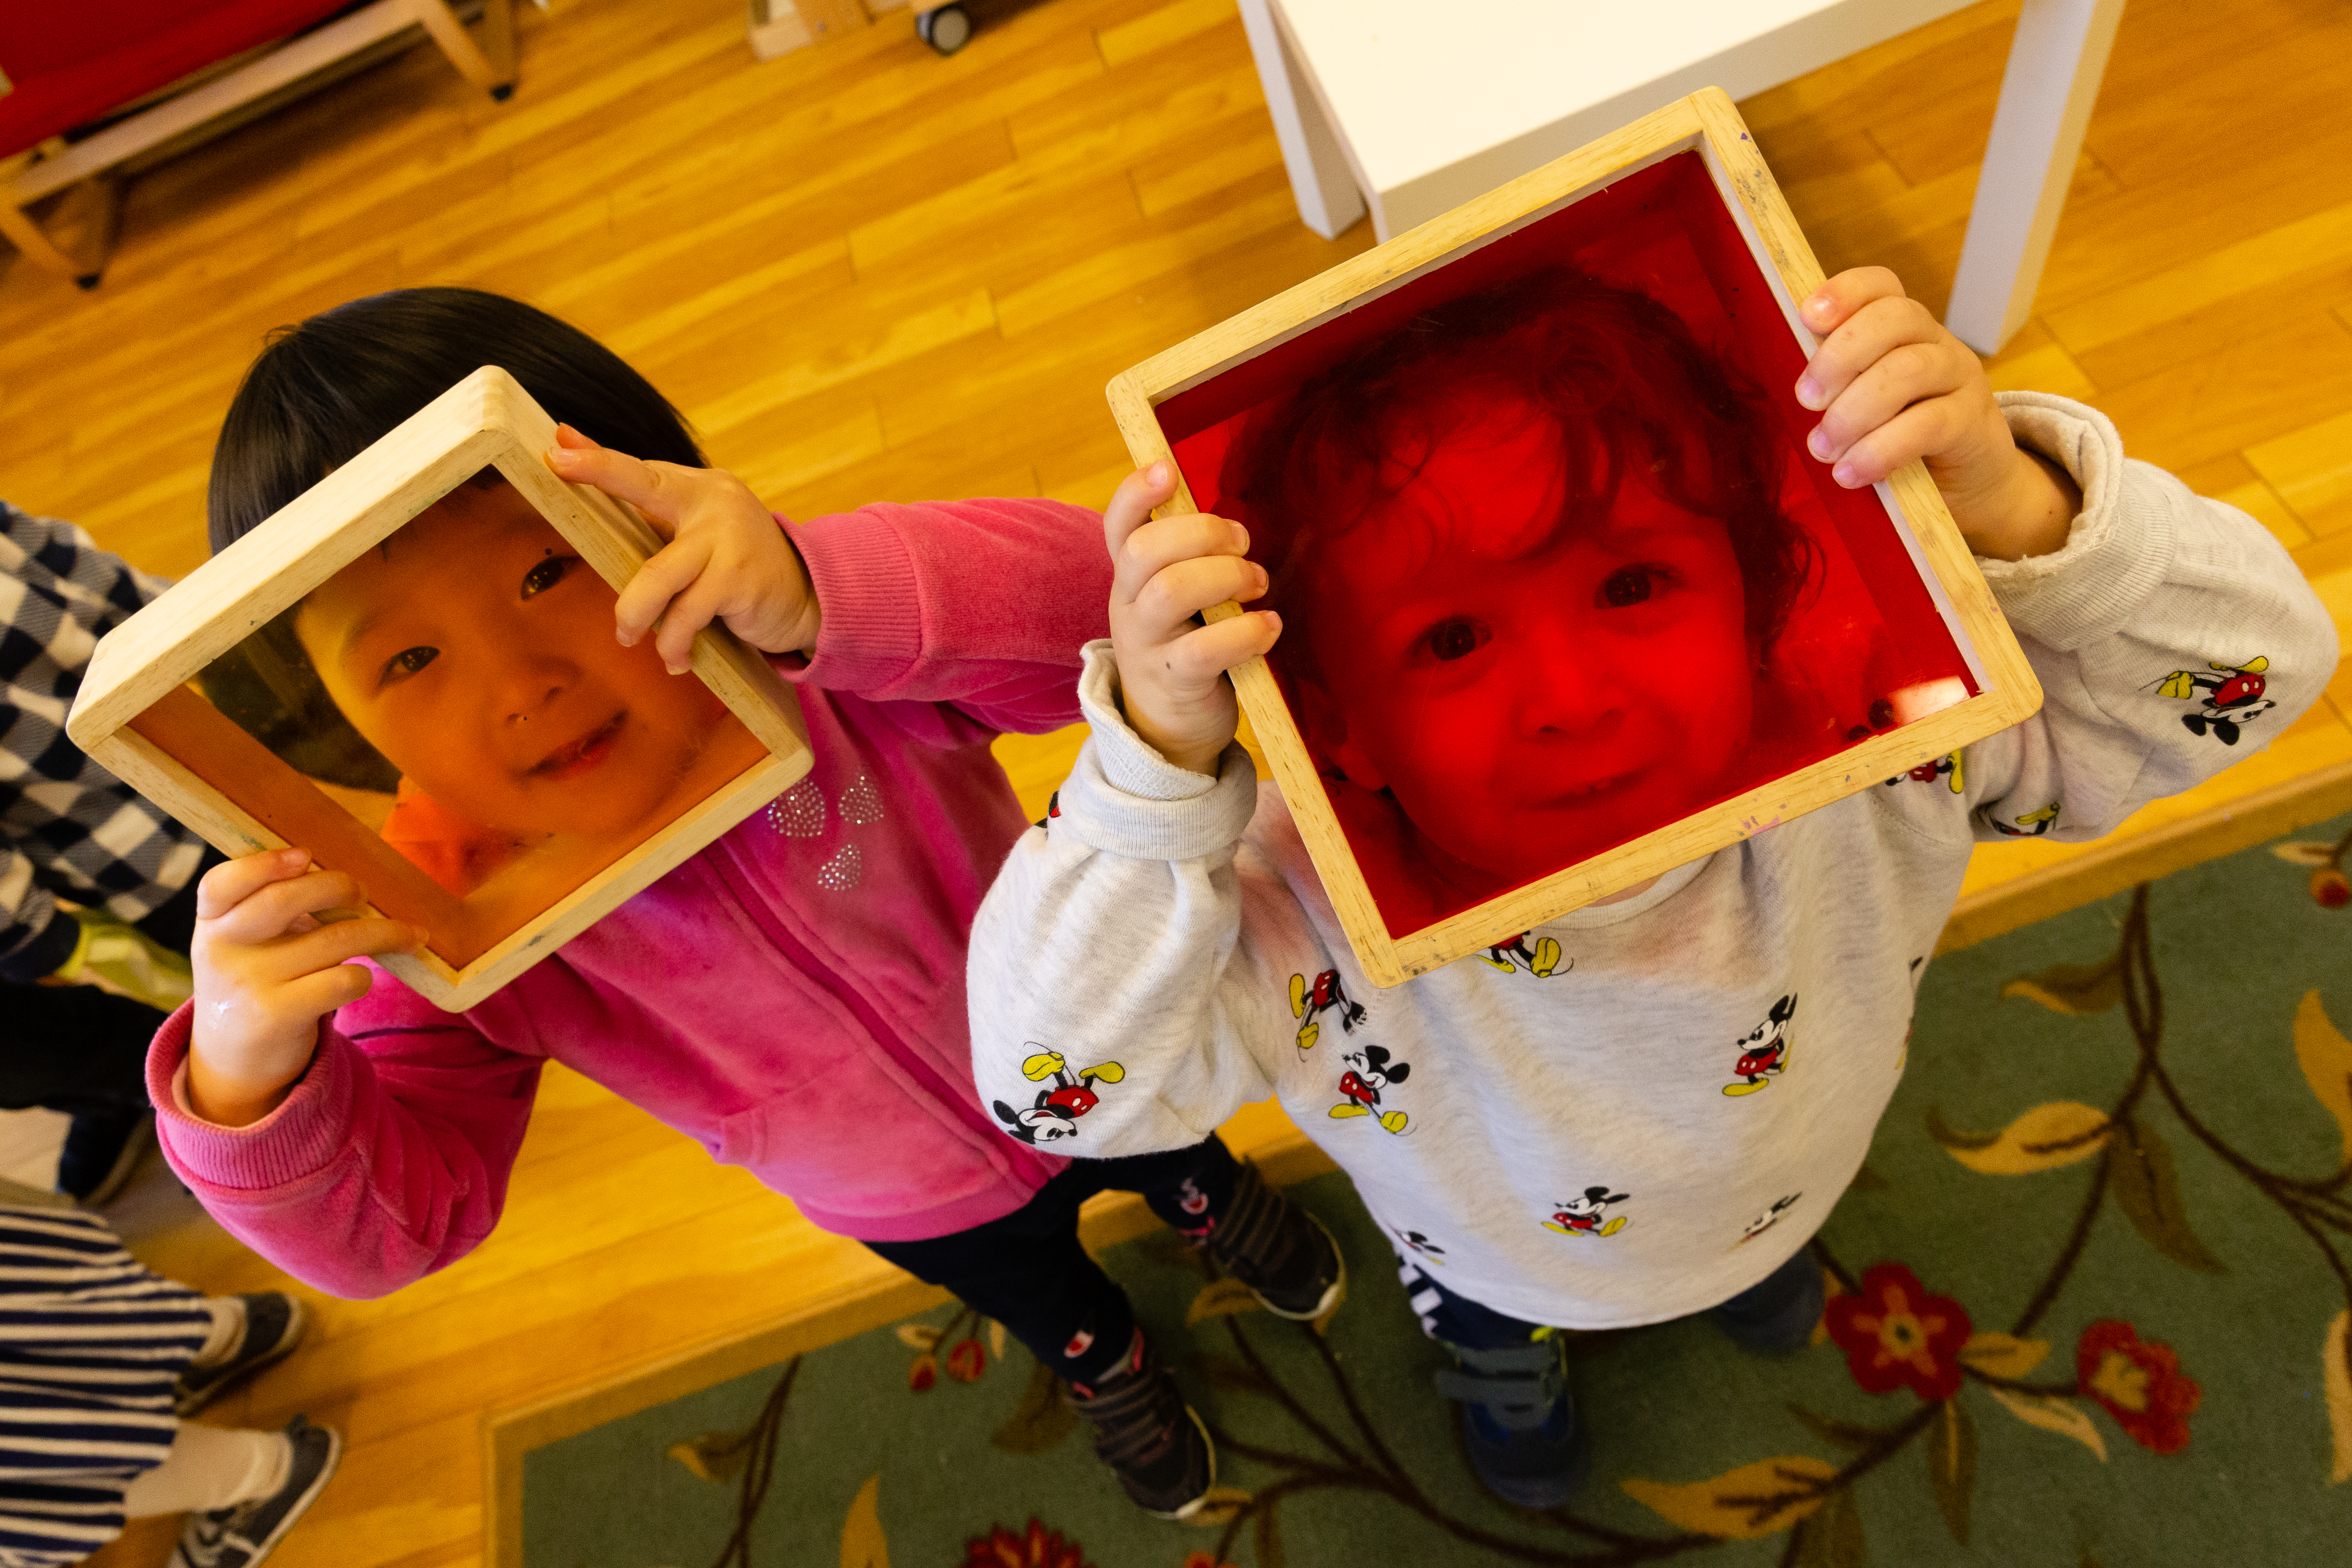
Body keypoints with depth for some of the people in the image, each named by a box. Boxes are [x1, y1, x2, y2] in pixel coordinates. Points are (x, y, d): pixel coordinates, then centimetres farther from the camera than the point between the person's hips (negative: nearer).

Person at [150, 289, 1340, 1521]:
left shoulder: (809, 650, -39)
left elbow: (1086, 598, -51)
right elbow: (394, 1219, -23)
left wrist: (821, 593, -66)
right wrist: (249, 1086, -44)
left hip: (1091, 1054, -1)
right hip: (910, 1210, 2)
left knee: (1171, 1158, 37)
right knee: (1041, 1302, 36)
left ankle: (1212, 1200, 77)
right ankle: (1107, 1364, 75)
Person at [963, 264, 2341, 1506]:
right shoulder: (1333, 880, -46)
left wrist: (2010, 508, -55)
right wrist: (1158, 754, -64)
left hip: (1787, 1172, 3)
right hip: (1506, 1244, -2)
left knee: (1766, 1243, 41)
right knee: (1494, 1312, 36)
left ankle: (1749, 1251, 80)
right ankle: (1507, 1361, 75)